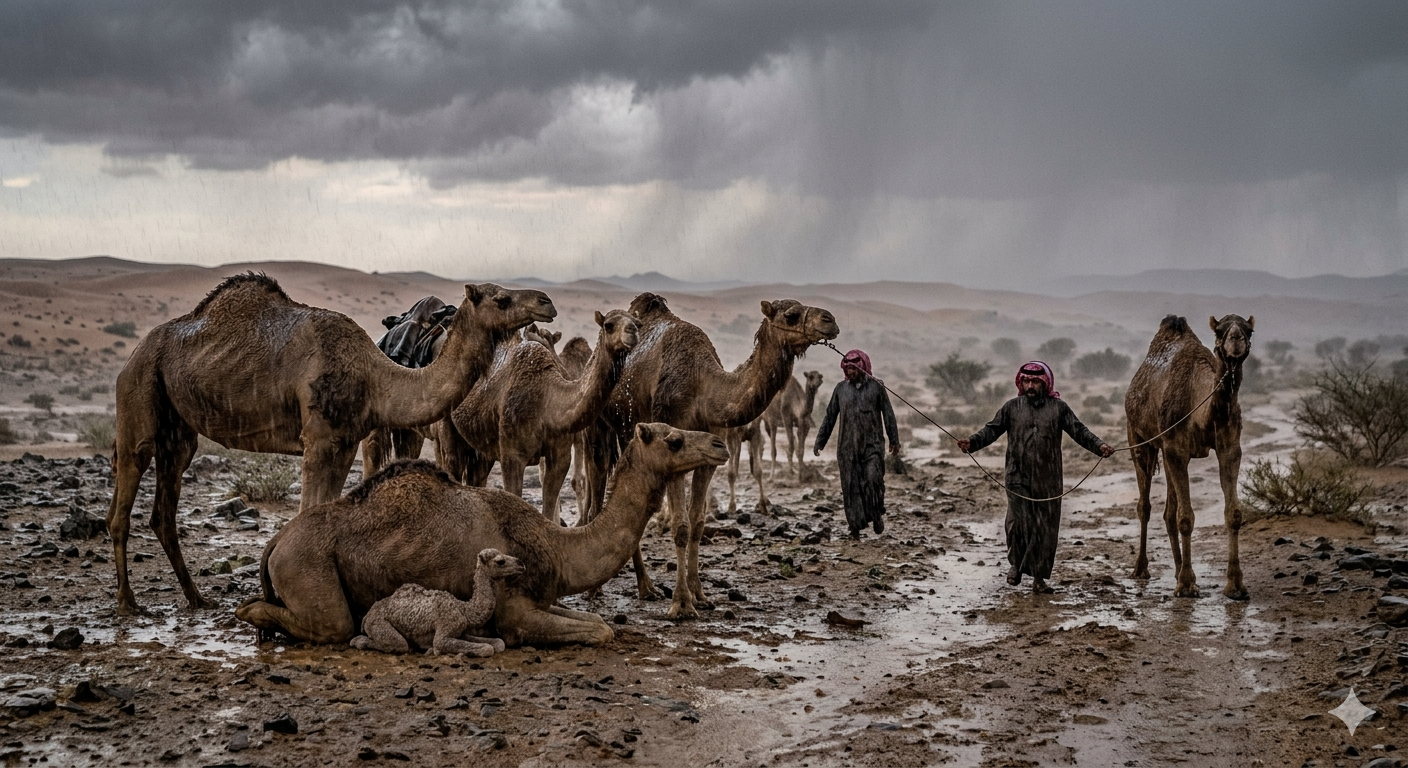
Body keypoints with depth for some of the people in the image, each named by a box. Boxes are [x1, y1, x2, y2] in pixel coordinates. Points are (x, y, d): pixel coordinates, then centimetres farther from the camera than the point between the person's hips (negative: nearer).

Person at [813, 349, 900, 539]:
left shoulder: (876, 386, 2)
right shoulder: (840, 389, 8)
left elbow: (888, 414, 6)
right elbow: (830, 416, 12)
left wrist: (894, 440, 4)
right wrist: (819, 442, 10)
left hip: (872, 444, -2)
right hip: (847, 446, 2)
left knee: (873, 479, -17)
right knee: (851, 486, 0)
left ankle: (876, 515, 5)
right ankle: (855, 526, 7)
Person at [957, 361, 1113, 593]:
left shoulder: (1058, 408, 5)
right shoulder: (1012, 407, 6)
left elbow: (1079, 431, 1)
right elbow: (992, 430, 3)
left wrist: (1099, 446, -14)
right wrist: (972, 442, -14)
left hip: (1048, 479, 1)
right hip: (1018, 478, -1)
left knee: (1046, 527, 3)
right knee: (1017, 522, -9)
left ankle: (1039, 577, 13)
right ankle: (1016, 564, 17)